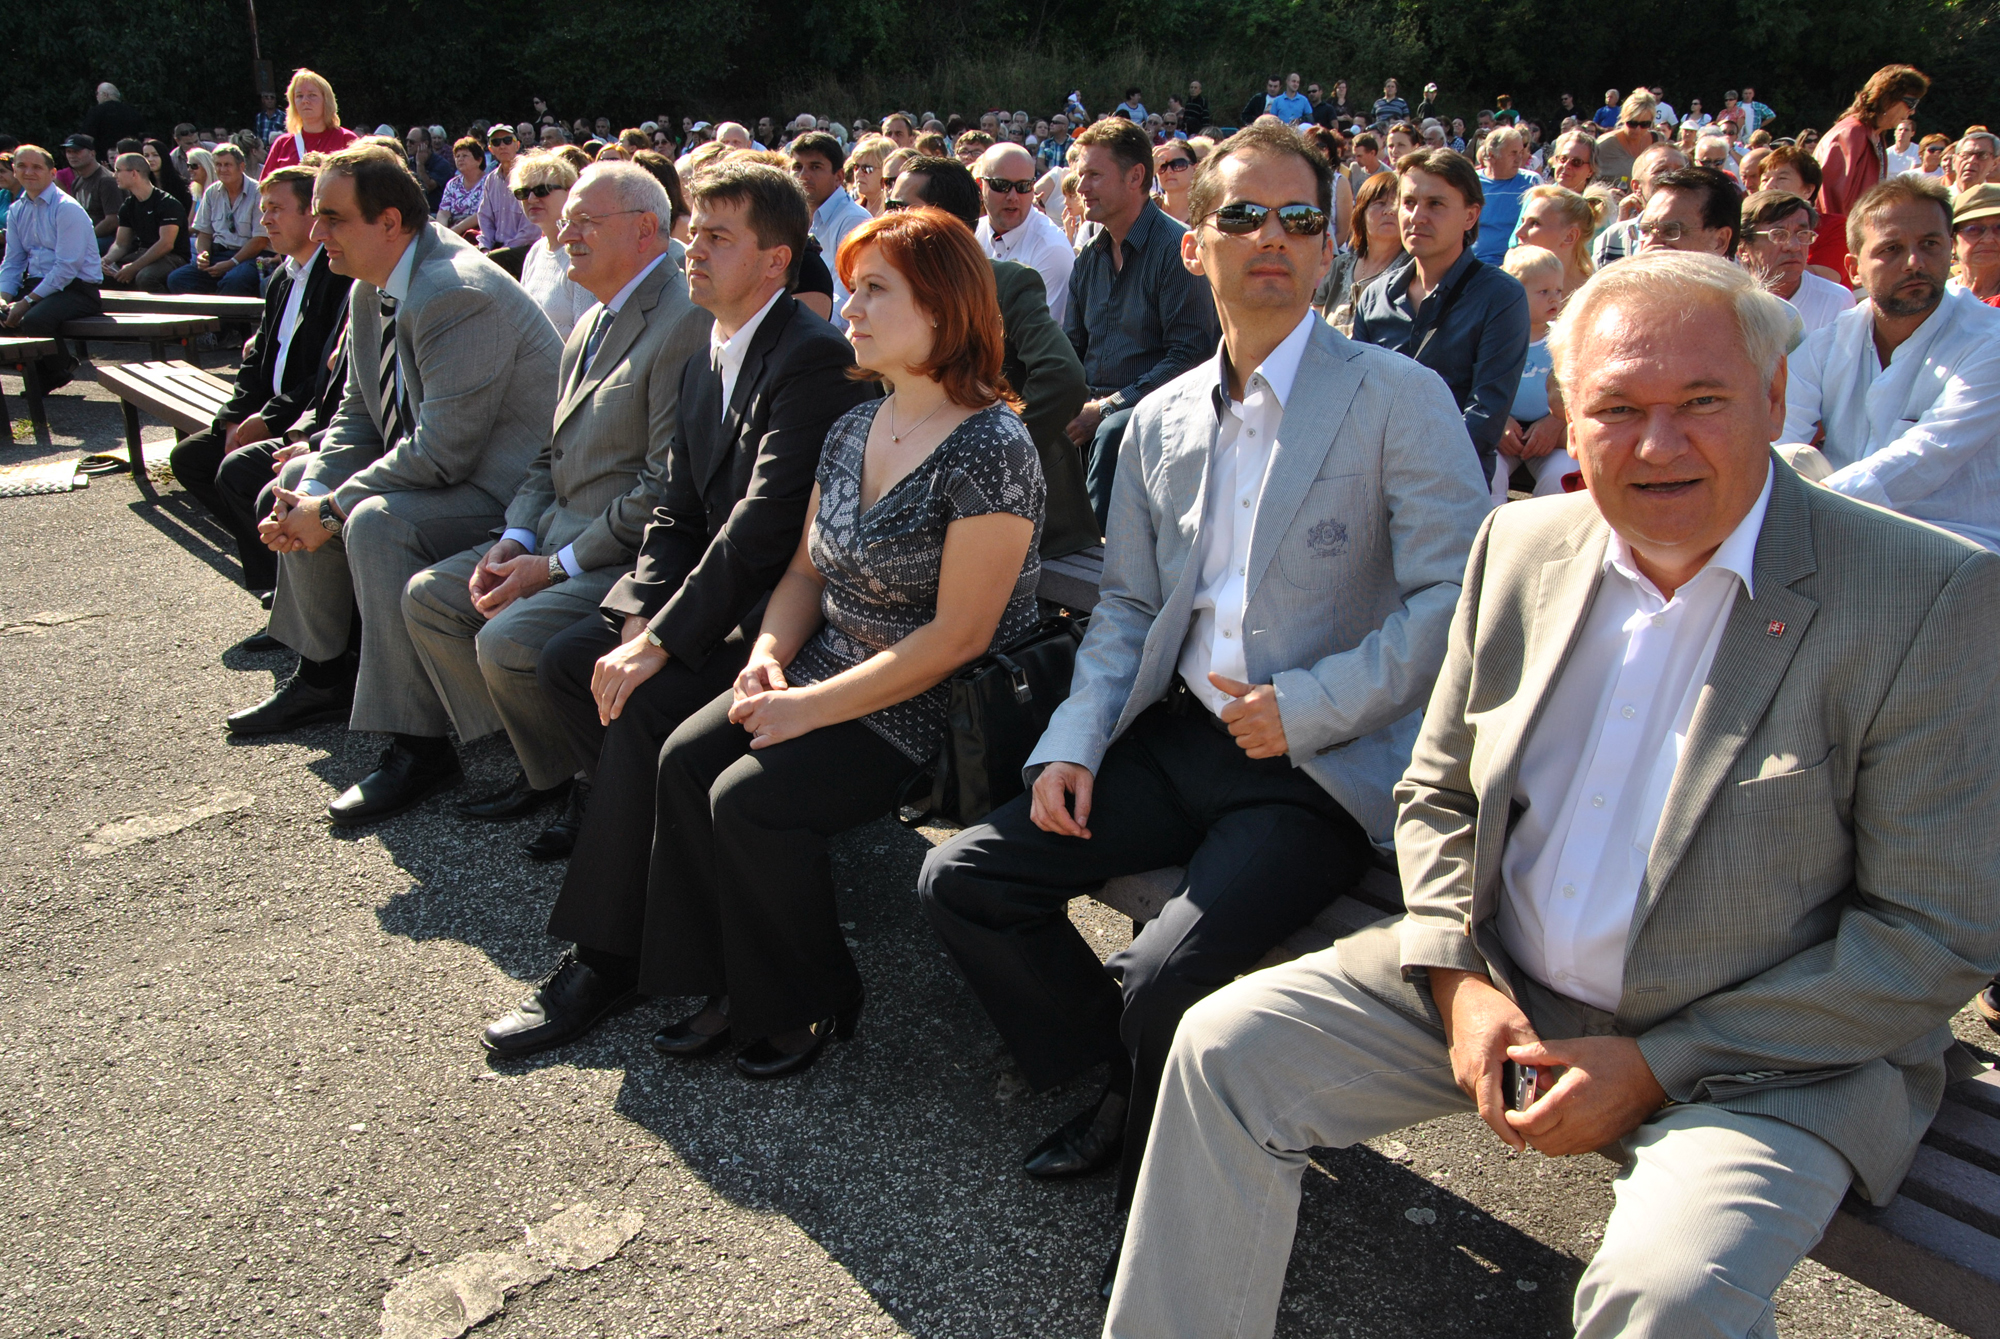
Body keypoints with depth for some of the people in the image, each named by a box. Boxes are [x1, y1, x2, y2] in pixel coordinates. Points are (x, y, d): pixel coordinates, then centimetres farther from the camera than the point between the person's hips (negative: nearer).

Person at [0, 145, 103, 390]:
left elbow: (67, 267, -18)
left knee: (34, 319, -33)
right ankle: (39, 369, 8)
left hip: (76, 289, -7)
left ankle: (59, 370, -2)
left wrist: (27, 301, -19)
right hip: (37, 283, 7)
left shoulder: (67, 209, -12)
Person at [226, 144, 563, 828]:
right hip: (434, 459, 11)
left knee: (376, 522, -32)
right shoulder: (370, 291, 6)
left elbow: (442, 452, -29)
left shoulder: (459, 295, -26)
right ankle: (326, 674, 27)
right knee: (301, 476, 16)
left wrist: (331, 510, -19)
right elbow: (357, 414, 13)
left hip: (506, 484, -11)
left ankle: (417, 744, -22)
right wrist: (312, 495, -6)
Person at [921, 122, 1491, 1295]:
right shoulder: (1161, 420, 13)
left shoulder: (1400, 398, -5)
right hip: (1177, 737, 6)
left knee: (1168, 979, -26)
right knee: (962, 880, -6)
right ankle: (1127, 1076, 17)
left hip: (1321, 766, -6)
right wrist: (1075, 744, 1)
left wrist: (1307, 708, -18)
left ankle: (1171, 1158, 10)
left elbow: (1458, 598, -11)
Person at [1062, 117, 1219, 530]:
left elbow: (1190, 355, -14)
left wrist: (1107, 408, -17)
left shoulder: (1177, 248, -8)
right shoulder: (1090, 256, 15)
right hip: (1093, 405, 6)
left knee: (1113, 431, -36)